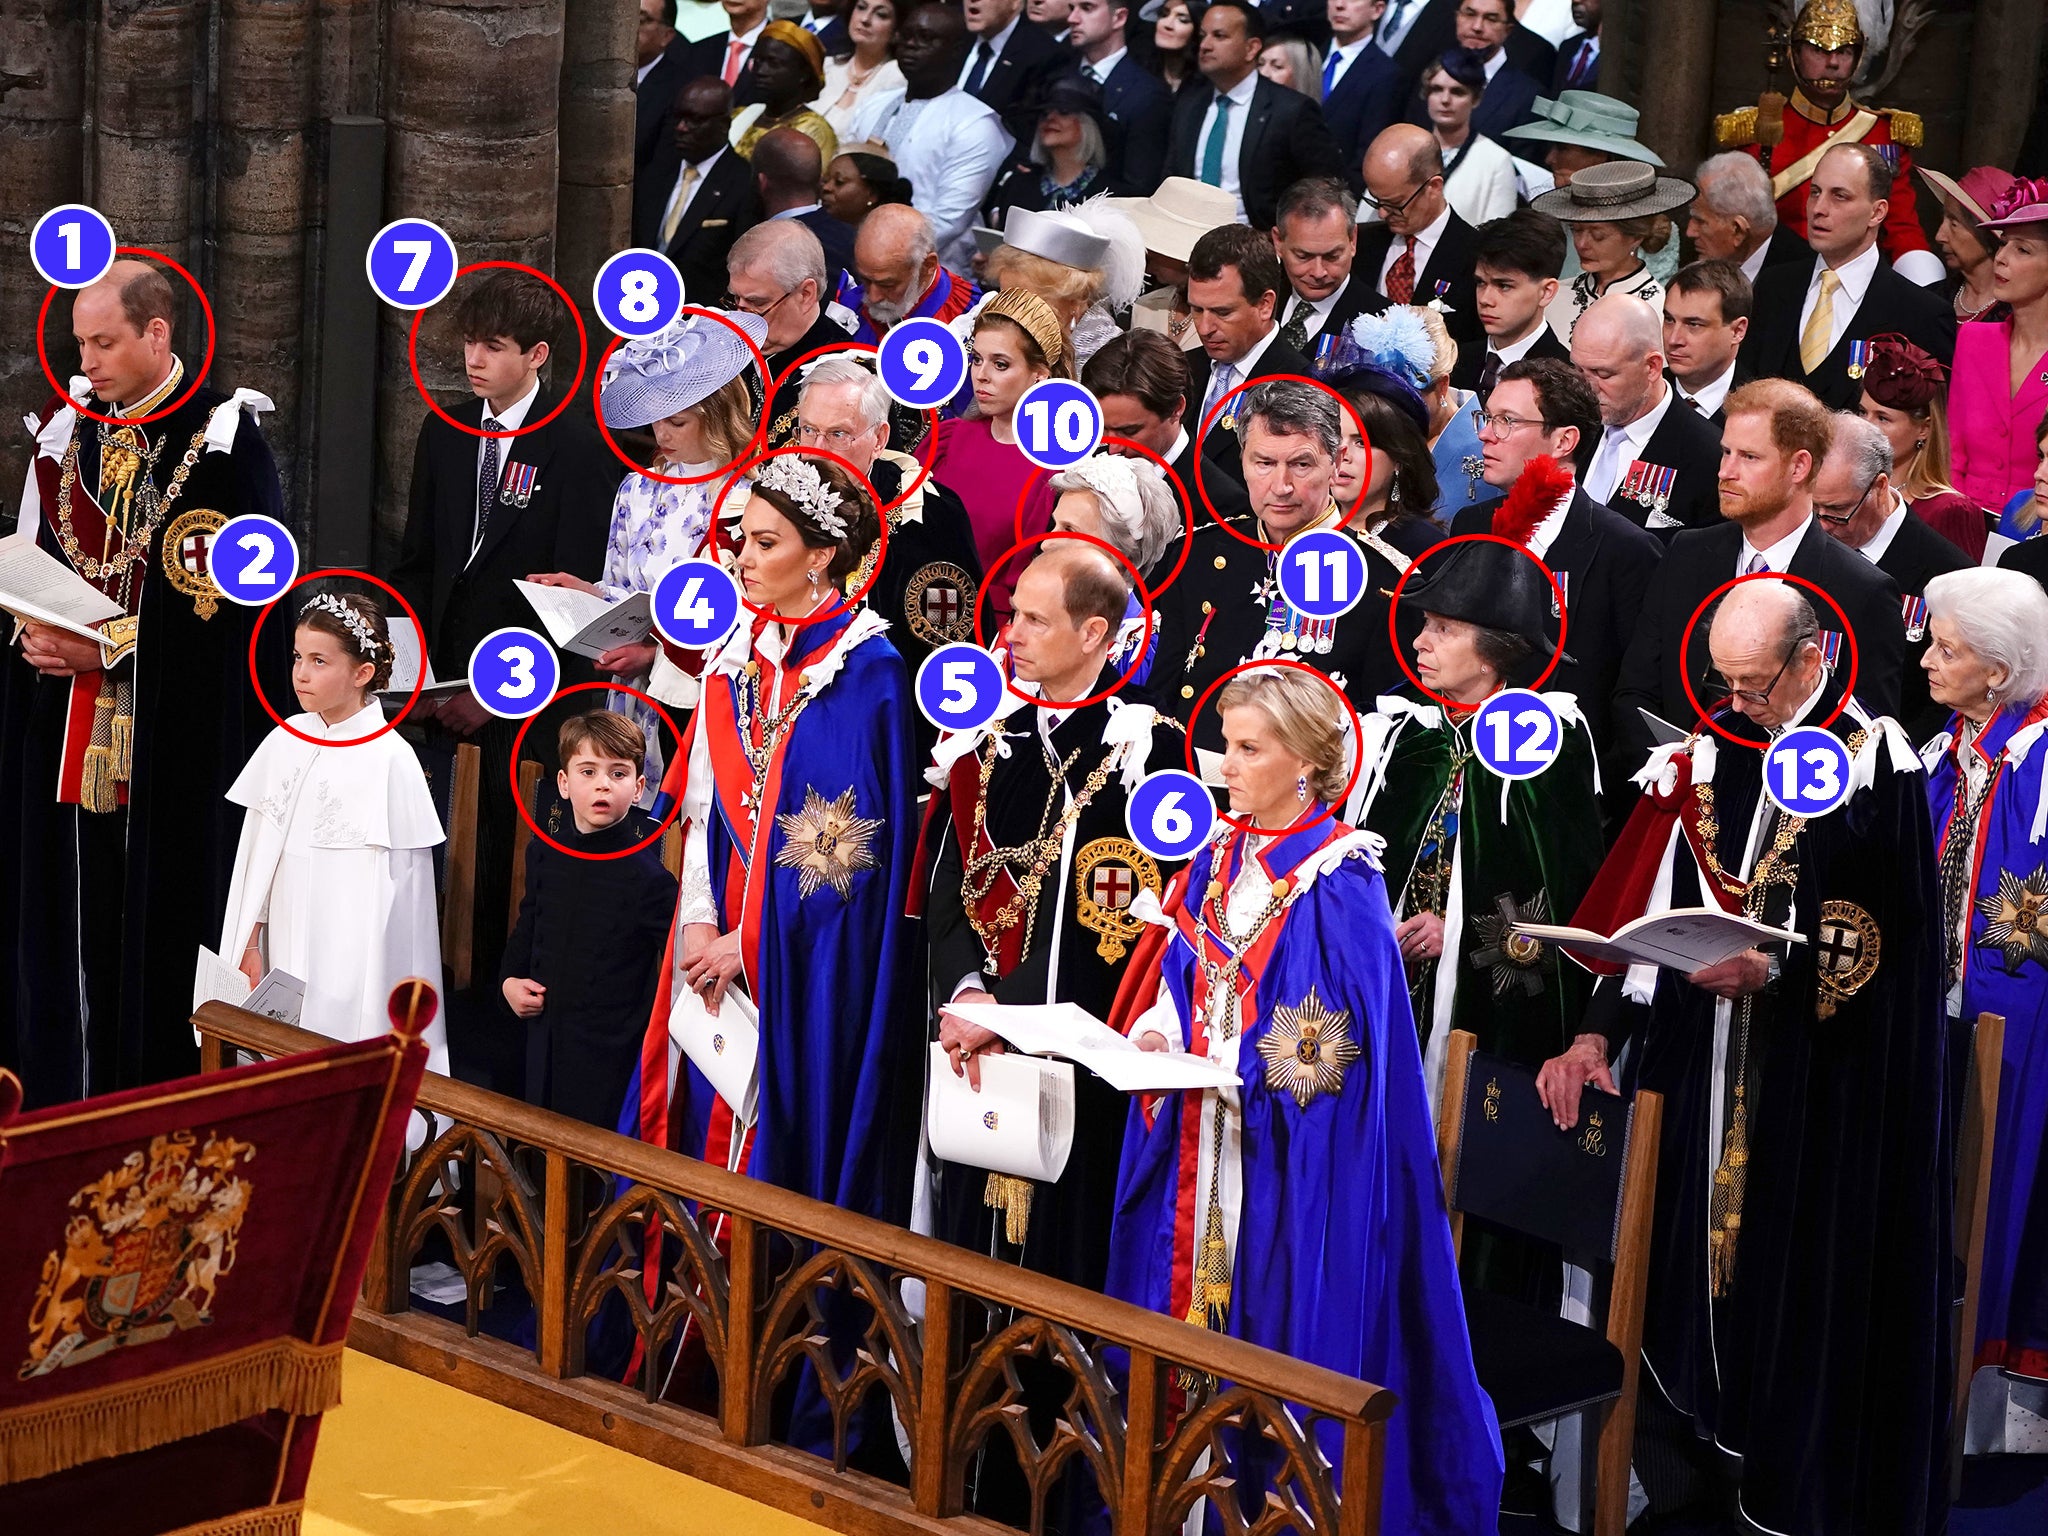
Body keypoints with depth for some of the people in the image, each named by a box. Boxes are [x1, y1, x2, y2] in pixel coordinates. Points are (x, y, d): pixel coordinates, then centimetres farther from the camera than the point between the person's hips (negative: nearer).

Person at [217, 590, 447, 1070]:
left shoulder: (389, 758, -11)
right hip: (285, 949, 5)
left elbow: (396, 885, -9)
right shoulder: (285, 742, 5)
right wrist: (250, 945, 8)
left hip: (353, 958, -5)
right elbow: (257, 852, 10)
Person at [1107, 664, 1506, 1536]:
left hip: (1296, 1156, -7)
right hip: (1204, 1141, 7)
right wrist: (1158, 1033, -7)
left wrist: (1220, 1062, -19)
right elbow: (1175, 984, 13)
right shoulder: (1217, 863, 9)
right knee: (1198, 1297, 8)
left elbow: (1321, 1046, -16)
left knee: (1285, 1318, -3)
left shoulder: (1337, 886, -13)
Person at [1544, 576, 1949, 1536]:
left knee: (1812, 1268, 0)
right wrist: (1598, 1033, -6)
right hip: (1707, 1064, 5)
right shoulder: (1706, 755, 7)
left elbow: (1886, 929, -12)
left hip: (1831, 1072, -5)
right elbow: (1645, 906, 3)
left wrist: (1776, 968, -25)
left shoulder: (1875, 759, -7)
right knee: (1697, 1248, 7)